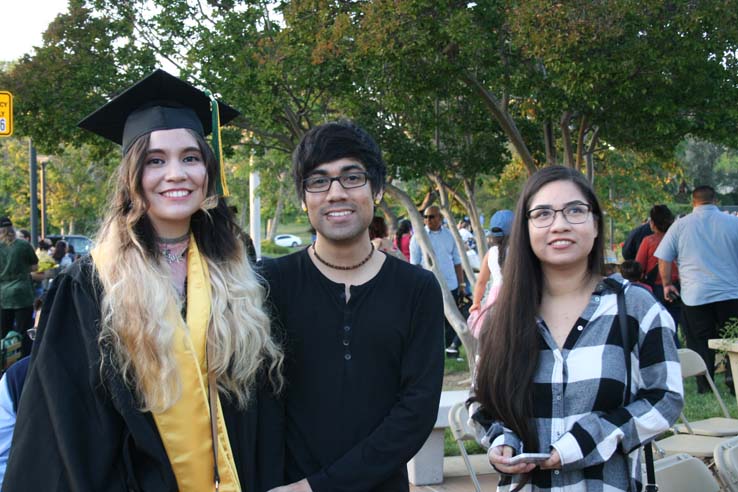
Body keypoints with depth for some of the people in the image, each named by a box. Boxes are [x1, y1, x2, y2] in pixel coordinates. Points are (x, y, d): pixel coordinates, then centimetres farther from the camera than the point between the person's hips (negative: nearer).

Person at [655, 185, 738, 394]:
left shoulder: (680, 225, 1)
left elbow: (663, 259, 2)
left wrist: (667, 284, 14)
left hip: (694, 295, 0)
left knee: (700, 342, 6)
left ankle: (705, 386, 6)